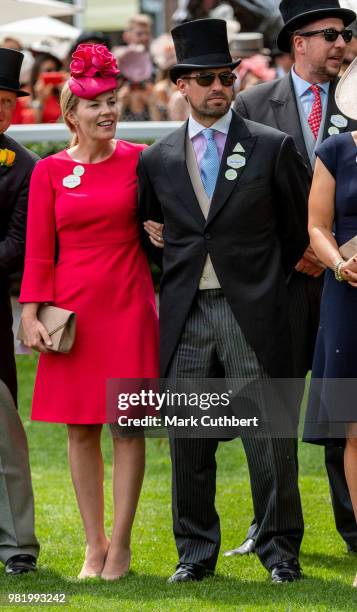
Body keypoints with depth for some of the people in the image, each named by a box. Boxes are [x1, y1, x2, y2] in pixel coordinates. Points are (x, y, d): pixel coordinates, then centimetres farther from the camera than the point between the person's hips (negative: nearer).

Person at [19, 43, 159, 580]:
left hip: (129, 309, -1)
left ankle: (120, 544, 6)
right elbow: (39, 250, 2)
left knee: (127, 426, -1)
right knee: (80, 429, 4)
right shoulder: (50, 171, 3)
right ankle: (94, 545, 12)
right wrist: (31, 314, -3)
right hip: (73, 311, 1)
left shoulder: (140, 161, 1)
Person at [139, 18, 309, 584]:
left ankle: (280, 551, 10)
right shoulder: (157, 160, 7)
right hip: (184, 316, 3)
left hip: (252, 313, -3)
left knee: (269, 437, -1)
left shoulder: (272, 147, 0)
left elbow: (302, 222, 9)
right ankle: (196, 552, 18)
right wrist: (173, 278, 12)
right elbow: (143, 230, 19)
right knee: (188, 442, 7)